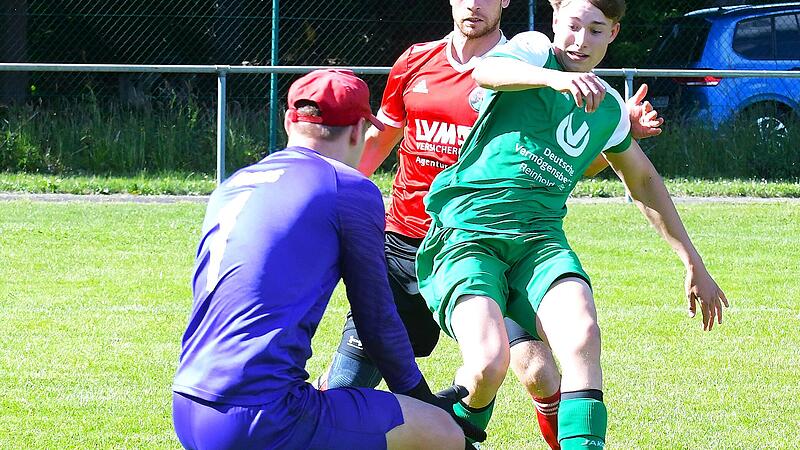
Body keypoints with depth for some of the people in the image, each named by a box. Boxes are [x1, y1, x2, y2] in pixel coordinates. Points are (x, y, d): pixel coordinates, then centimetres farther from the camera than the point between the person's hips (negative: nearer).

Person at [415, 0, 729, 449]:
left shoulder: (609, 108, 17)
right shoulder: (534, 51, 0)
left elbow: (645, 181, 33)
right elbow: (486, 72, -25)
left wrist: (694, 263, 34)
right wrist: (556, 77, -44)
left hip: (539, 239, 4)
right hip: (468, 231, -4)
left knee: (582, 334, -29)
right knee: (489, 365, -25)